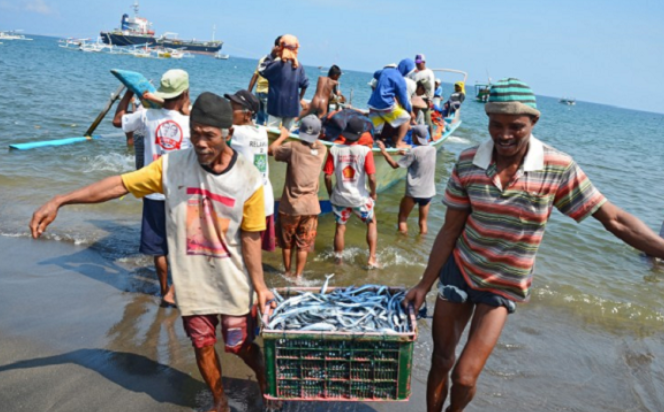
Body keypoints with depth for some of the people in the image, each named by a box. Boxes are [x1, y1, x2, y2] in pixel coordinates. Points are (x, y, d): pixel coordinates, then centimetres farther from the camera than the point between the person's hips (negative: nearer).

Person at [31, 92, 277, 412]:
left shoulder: (249, 180, -16)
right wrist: (58, 201, -14)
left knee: (240, 346, 12)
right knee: (202, 345, 17)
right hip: (191, 280, 3)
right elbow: (120, 184, -9)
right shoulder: (172, 165, -12)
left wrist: (260, 286, -7)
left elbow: (250, 239, -9)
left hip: (232, 282, -2)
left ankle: (267, 384, 44)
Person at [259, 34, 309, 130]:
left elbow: (262, 71, -2)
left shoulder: (277, 64, -13)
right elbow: (304, 84, 3)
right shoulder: (299, 66, 2)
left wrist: (271, 55, 1)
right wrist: (300, 99, 17)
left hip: (277, 105, -5)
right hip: (292, 107, 5)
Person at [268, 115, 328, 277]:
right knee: (303, 245, 10)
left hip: (290, 205, -2)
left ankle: (287, 273, 28)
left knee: (286, 242, 17)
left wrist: (283, 136, 8)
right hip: (311, 206, 2)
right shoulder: (322, 149, -1)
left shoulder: (293, 147, -13)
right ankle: (298, 275, 14)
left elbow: (270, 150, -3)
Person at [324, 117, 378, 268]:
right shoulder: (365, 151, -15)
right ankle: (372, 259, 19)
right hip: (360, 197, -1)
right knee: (372, 223, 22)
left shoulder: (334, 150, -9)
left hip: (339, 197, 2)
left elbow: (327, 176, -7)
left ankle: (338, 258, 34)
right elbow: (371, 178, -18)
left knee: (340, 227, 22)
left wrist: (331, 193, 10)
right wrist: (373, 193, 1)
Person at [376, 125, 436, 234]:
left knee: (402, 218, 12)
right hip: (429, 192, 5)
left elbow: (395, 165, -11)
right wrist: (406, 154, 19)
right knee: (423, 221, 14)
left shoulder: (414, 151, -15)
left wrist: (384, 151, -4)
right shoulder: (432, 149, 2)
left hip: (413, 192, -5)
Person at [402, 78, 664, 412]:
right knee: (441, 360, 13)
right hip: (458, 271, 2)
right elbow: (450, 230, -5)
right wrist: (424, 285, -3)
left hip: (503, 287, -1)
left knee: (464, 377, -2)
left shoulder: (558, 169, -16)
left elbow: (614, 220, -12)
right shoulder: (468, 163, -12)